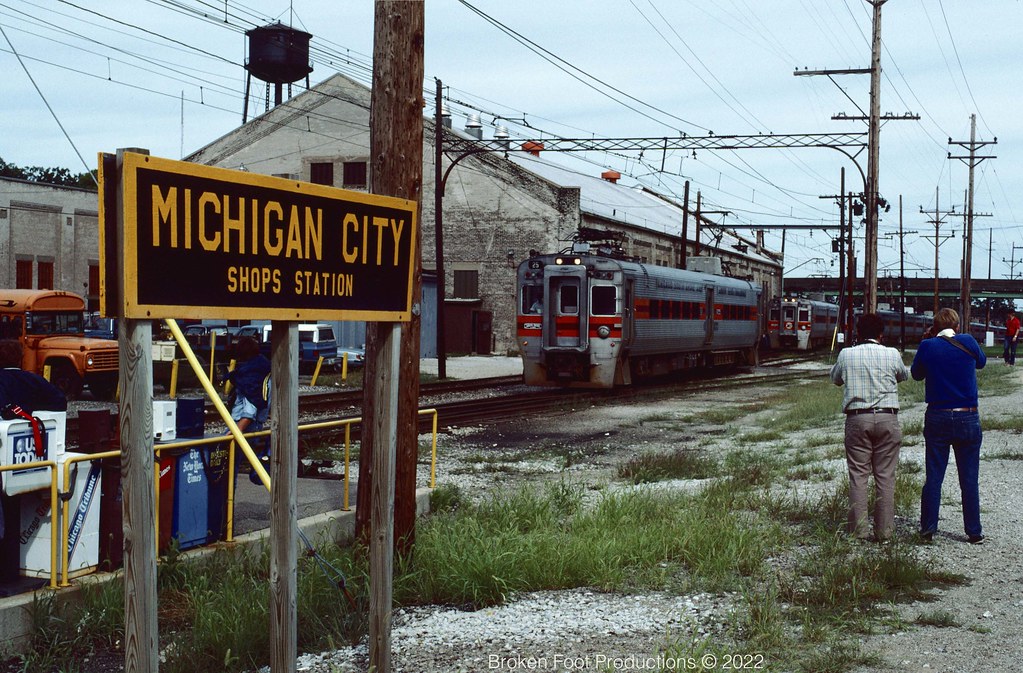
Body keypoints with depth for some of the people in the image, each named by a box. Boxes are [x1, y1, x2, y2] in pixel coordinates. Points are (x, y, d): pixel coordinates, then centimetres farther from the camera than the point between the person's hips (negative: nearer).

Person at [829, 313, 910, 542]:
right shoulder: (892, 354, 0)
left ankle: (859, 530, 3)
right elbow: (904, 375, 21)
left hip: (857, 418, 0)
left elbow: (835, 378, 18)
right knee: (885, 476, 5)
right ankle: (884, 530, 7)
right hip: (887, 418, 0)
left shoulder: (846, 355, 0)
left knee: (858, 475, 4)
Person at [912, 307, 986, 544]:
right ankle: (974, 533, 12)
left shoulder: (928, 346, -6)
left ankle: (928, 530, 8)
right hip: (967, 418, 0)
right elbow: (982, 362, 15)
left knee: (933, 478, 6)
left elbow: (916, 374, 10)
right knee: (970, 480, 7)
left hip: (937, 418, 0)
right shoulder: (968, 342, -5)